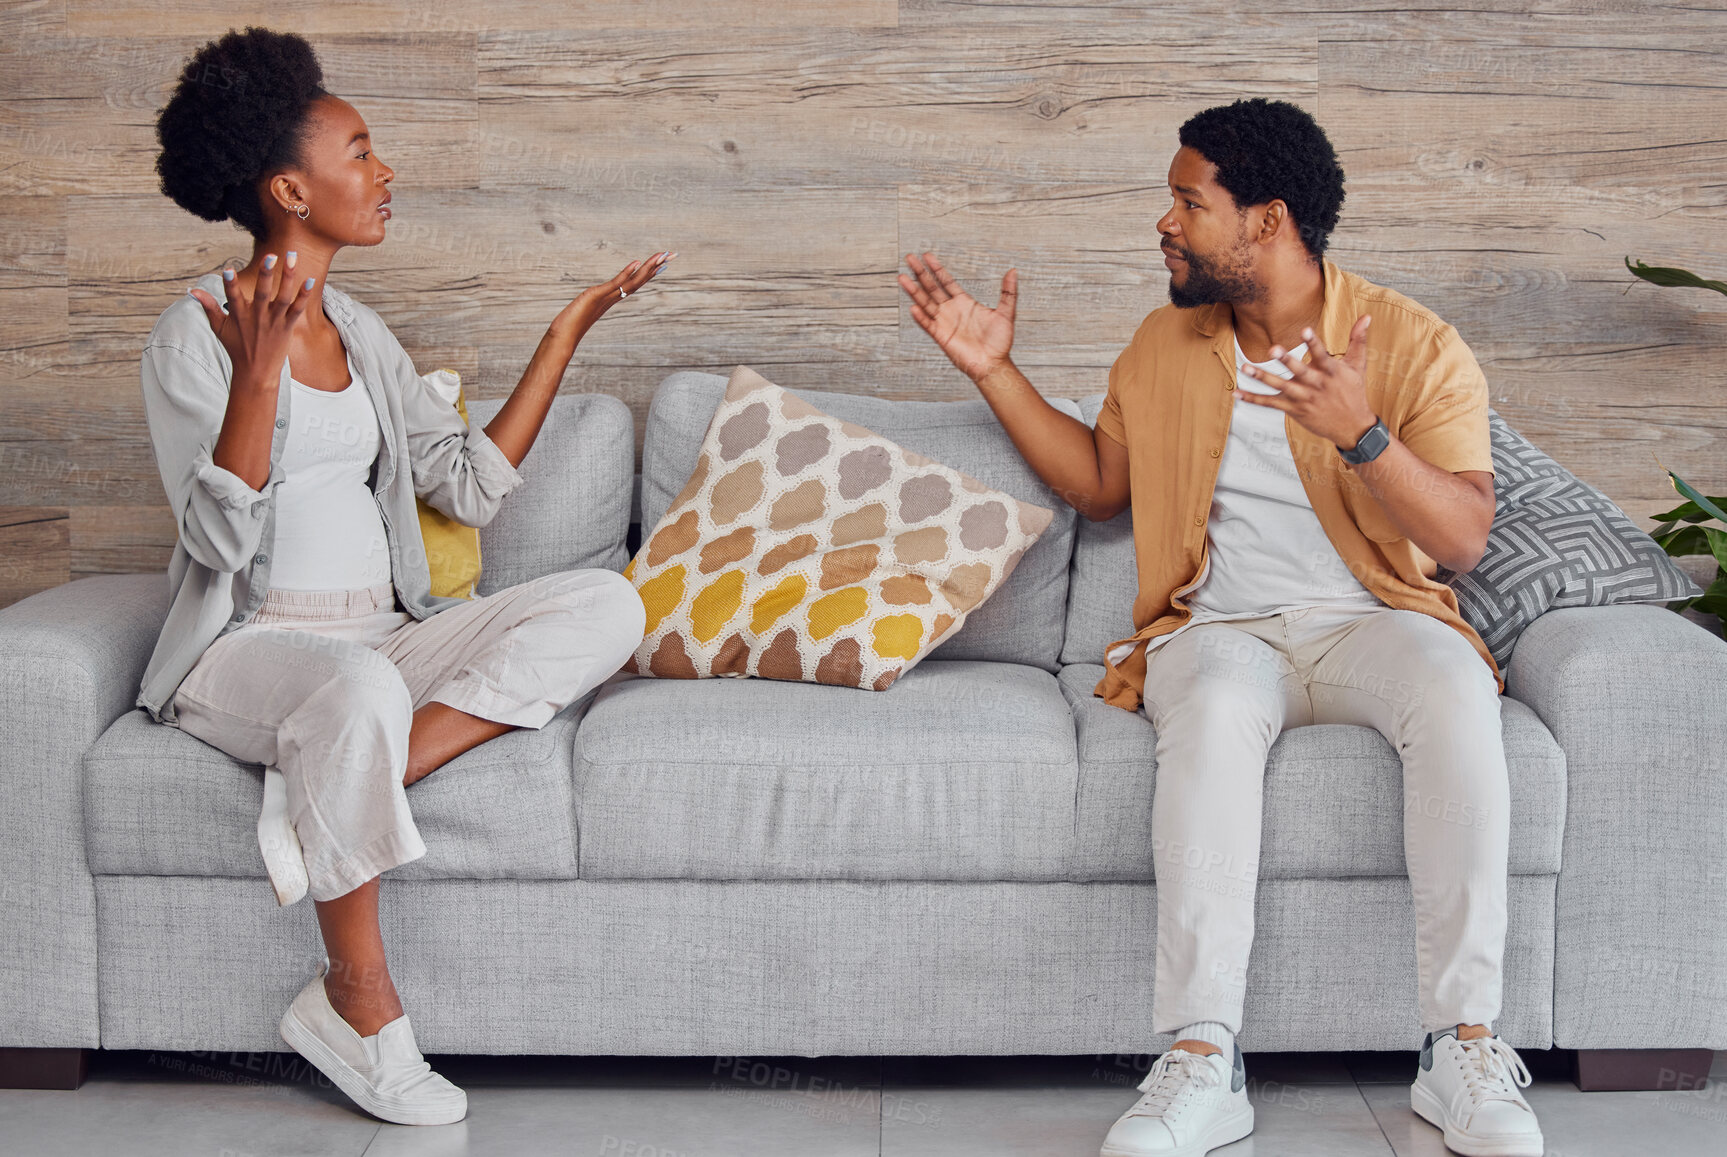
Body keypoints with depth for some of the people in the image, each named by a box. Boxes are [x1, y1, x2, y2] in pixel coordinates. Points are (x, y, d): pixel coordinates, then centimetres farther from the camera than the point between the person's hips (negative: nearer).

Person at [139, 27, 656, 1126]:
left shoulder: (359, 331, 15)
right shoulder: (195, 333, -6)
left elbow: (473, 486, 11)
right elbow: (219, 540, -16)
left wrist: (567, 331, 12)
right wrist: (256, 379, -29)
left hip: (389, 637, 7)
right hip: (247, 649, -7)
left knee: (609, 605, -16)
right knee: (358, 690, -43)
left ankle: (337, 782, -25)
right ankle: (360, 1004, -26)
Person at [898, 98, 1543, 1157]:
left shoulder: (1416, 344, -1)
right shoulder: (1167, 343, 13)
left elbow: (1463, 539, -10)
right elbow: (1100, 482, 24)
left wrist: (1361, 433, -26)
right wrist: (996, 369, 16)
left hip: (1371, 621, -1)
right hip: (1220, 629, 2)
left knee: (1455, 692, -36)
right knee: (1216, 708, -36)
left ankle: (1464, 1048, -30)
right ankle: (1203, 1062, -39)